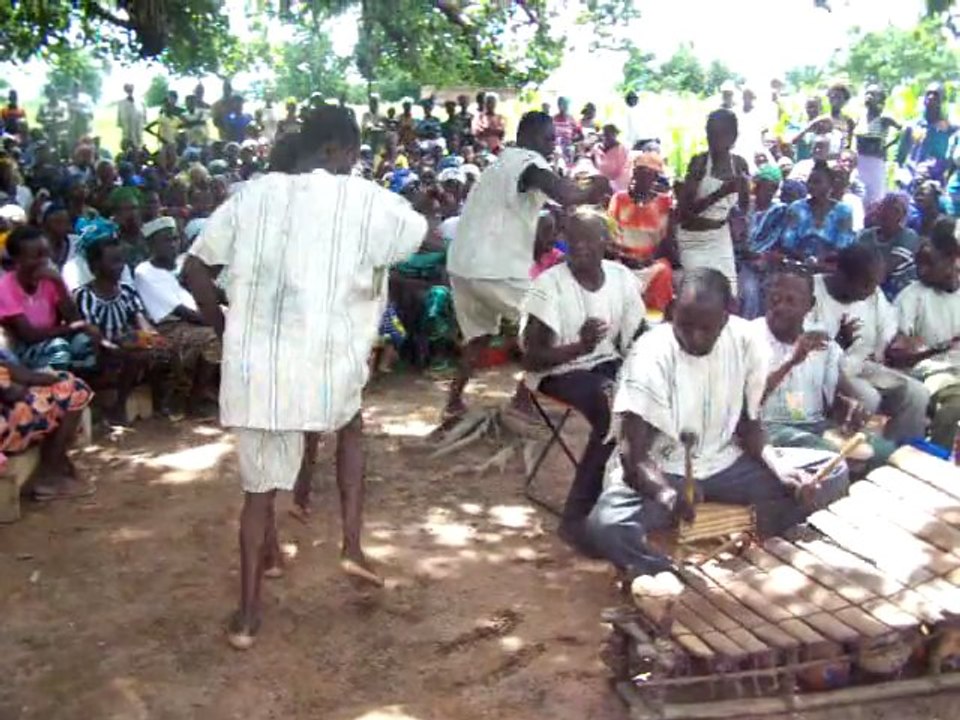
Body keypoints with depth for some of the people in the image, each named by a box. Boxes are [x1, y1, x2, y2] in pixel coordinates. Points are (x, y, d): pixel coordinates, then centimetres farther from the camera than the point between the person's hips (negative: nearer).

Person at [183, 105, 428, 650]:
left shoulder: (253, 195, 7)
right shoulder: (367, 201, -2)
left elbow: (196, 269, 8)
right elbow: (429, 237, 15)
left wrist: (225, 327, 19)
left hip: (255, 367, 2)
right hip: (328, 369, -2)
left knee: (261, 487, 18)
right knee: (352, 427, 32)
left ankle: (248, 614, 24)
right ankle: (353, 545, 22)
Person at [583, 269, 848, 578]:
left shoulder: (746, 340, -10)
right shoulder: (650, 357, -22)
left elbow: (748, 423, 2)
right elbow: (634, 457, -23)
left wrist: (779, 466, -16)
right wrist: (667, 495, -43)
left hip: (723, 464, 4)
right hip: (661, 472, -4)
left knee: (833, 472, -8)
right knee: (605, 527, -35)